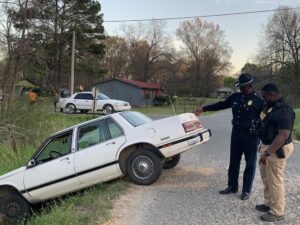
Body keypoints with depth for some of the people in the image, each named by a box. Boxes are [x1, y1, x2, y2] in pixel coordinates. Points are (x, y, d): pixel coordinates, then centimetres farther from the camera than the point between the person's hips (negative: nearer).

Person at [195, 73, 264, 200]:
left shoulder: (258, 100, -11)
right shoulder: (235, 97, 4)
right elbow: (221, 105, 13)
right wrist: (203, 108, 10)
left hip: (251, 136, -5)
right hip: (236, 133, 5)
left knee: (250, 164, 6)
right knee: (234, 161, 13)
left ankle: (246, 190, 18)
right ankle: (232, 186, 27)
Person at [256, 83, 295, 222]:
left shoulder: (283, 110, -23)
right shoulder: (272, 107, 8)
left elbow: (283, 135, -29)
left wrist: (267, 153, -30)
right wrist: (264, 146, 22)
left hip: (277, 150, -10)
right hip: (268, 147, 10)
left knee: (275, 181, 1)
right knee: (266, 179, 20)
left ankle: (277, 212, 14)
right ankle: (269, 204, 35)